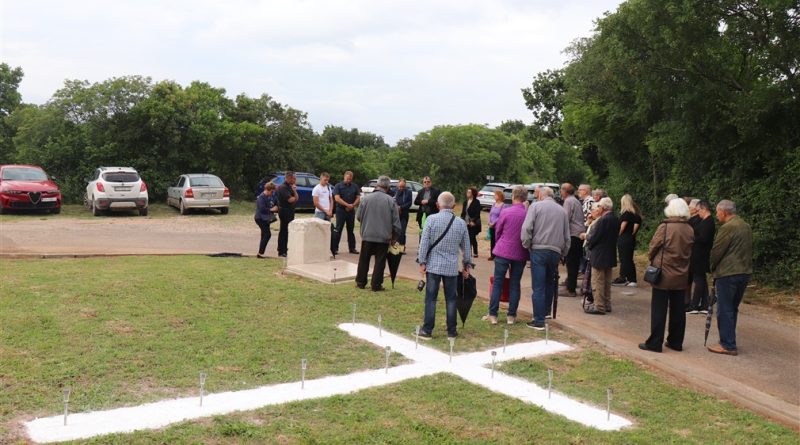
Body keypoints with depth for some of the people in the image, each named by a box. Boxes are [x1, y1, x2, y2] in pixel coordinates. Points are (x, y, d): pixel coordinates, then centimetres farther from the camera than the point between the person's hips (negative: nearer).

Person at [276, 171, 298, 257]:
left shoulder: (290, 187, 16)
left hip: (290, 211, 10)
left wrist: (294, 190, -4)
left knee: (287, 231, 15)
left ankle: (284, 250, 24)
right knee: (284, 231, -6)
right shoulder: (283, 187, -15)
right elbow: (290, 200, -23)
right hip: (285, 211, -10)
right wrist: (294, 197, -1)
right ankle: (282, 252, -2)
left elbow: (296, 198, 12)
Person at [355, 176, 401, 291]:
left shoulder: (367, 198, -5)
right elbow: (396, 221, -4)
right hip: (384, 236, -2)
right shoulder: (390, 201, -7)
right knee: (380, 262, 5)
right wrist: (395, 234, 10)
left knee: (364, 260, 14)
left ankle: (360, 282, 20)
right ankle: (376, 285, 6)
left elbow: (358, 216, 3)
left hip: (367, 235, 2)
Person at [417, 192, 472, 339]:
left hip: (433, 265, -2)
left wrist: (422, 262, 0)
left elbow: (424, 242, -7)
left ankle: (427, 330, 5)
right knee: (451, 299, 10)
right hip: (452, 267, 2)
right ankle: (451, 331, 15)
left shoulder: (432, 219, -6)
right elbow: (466, 246, 10)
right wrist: (467, 264, 21)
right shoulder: (461, 223, 2)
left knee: (431, 298, 2)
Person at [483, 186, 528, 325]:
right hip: (520, 254, 2)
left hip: (503, 252, -2)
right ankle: (511, 316, 12)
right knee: (515, 284, 10)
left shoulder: (505, 212, -10)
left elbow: (497, 232, 2)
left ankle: (493, 315, 7)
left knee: (497, 283, 6)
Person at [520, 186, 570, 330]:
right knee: (550, 283, 22)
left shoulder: (535, 206, 0)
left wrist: (527, 245, 1)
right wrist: (563, 253, 20)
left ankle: (539, 321, -2)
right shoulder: (562, 210, 13)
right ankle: (546, 311, 29)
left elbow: (526, 228, -11)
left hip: (538, 249, -4)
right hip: (556, 251, 4)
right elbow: (567, 236, 14)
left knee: (538, 287, -3)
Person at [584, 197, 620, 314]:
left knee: (597, 283, -1)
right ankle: (606, 304, 25)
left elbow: (593, 238, -19)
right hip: (610, 255, 9)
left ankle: (599, 307, 2)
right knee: (606, 282, 18)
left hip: (599, 256, -9)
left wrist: (587, 239, 3)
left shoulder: (602, 220, -21)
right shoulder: (616, 220, 4)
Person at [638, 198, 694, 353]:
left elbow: (653, 247, -8)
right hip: (681, 276, 5)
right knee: (678, 310, 12)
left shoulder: (664, 227, -15)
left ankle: (654, 343, 4)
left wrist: (652, 259, 9)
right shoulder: (690, 230, 0)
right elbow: (689, 251, 6)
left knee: (659, 310, 1)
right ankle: (676, 342, 20)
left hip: (663, 274, -5)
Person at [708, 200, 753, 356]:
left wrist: (713, 268, 4)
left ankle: (728, 345, 0)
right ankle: (729, 341, 23)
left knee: (725, 310, -2)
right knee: (733, 309, 16)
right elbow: (749, 250, 16)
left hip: (727, 273, -9)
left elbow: (716, 251, -13)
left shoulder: (727, 228, -16)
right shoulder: (747, 227, 12)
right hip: (745, 272, 9)